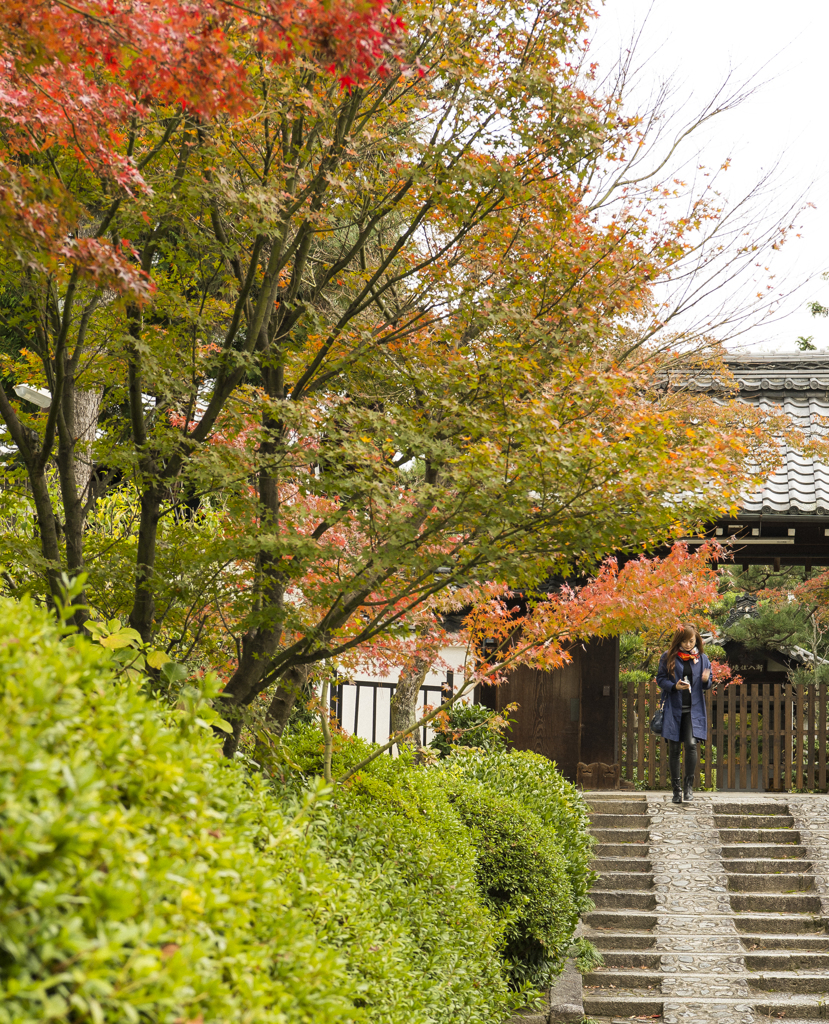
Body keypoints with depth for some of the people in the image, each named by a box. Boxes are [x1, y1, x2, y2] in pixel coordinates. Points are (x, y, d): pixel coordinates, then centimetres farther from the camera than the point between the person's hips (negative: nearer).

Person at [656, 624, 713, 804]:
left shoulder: (702, 658, 9)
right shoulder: (668, 657, 4)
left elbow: (708, 685, 12)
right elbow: (660, 678, 4)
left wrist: (706, 680, -11)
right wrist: (674, 686, -14)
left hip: (694, 710, 0)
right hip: (673, 709, 0)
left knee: (691, 744, -17)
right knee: (674, 749, 3)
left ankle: (689, 785, -4)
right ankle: (676, 788, 14)